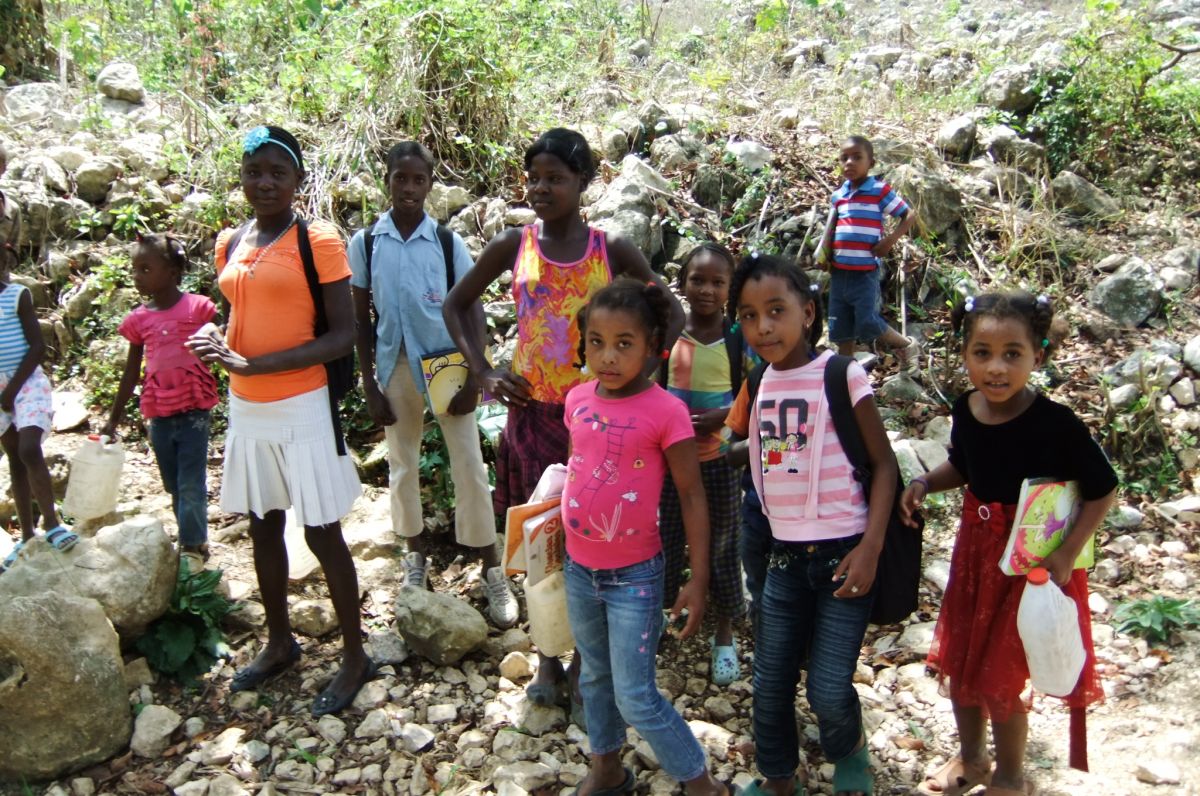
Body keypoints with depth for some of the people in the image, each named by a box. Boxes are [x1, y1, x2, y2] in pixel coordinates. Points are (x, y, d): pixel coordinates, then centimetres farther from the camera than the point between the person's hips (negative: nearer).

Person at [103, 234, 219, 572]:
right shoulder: (138, 319, 5)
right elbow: (131, 373, 13)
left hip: (194, 410, -4)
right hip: (159, 414, 5)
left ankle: (192, 547, 7)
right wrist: (113, 420, 16)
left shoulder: (198, 307, -6)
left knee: (191, 485, -4)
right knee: (174, 487, 13)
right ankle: (194, 542, 25)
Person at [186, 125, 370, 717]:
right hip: (245, 407, 7)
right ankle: (280, 644, 35)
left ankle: (354, 656, 18)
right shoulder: (230, 244, 8)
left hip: (301, 407, -6)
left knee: (321, 533, 1)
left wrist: (258, 364, -20)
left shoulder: (318, 241, -10)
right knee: (263, 527, 17)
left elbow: (343, 335, -14)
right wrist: (214, 338, -3)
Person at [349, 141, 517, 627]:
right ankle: (416, 556, 32)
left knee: (469, 467, -1)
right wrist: (369, 384, 0)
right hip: (395, 366, 2)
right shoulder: (365, 243, -2)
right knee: (402, 464, 14)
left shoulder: (448, 242, -6)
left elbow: (473, 312, -3)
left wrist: (473, 379, -9)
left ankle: (493, 571, 9)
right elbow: (361, 317, 3)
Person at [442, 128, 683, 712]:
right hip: (532, 411, 1)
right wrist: (483, 372, -1)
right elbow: (456, 304, 10)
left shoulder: (611, 249, -3)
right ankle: (547, 659, 26)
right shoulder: (513, 245, -1)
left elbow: (673, 314, 3)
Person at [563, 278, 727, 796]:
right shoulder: (578, 399, -3)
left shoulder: (666, 411, -19)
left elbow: (691, 496, -13)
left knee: (636, 697, 0)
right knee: (595, 678, 22)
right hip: (579, 570, 6)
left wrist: (698, 579, -13)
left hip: (634, 576, -6)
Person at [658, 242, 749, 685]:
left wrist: (724, 416, -19)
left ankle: (724, 636, 28)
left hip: (719, 458, -1)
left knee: (721, 546, 11)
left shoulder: (739, 340, -7)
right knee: (664, 541, 11)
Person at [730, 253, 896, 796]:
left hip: (842, 552, -5)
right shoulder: (759, 383, 3)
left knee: (829, 691, -4)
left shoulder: (842, 375, -11)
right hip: (785, 554, 5)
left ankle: (850, 751, 30)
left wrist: (870, 547, -15)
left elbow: (883, 462, -9)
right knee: (769, 684, 11)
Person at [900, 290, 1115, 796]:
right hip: (976, 548, 6)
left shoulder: (1056, 424, -25)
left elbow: (1102, 490, -15)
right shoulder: (965, 412, -7)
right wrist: (925, 484, -6)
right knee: (958, 662, 18)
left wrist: (1066, 555, -21)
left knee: (998, 679, 7)